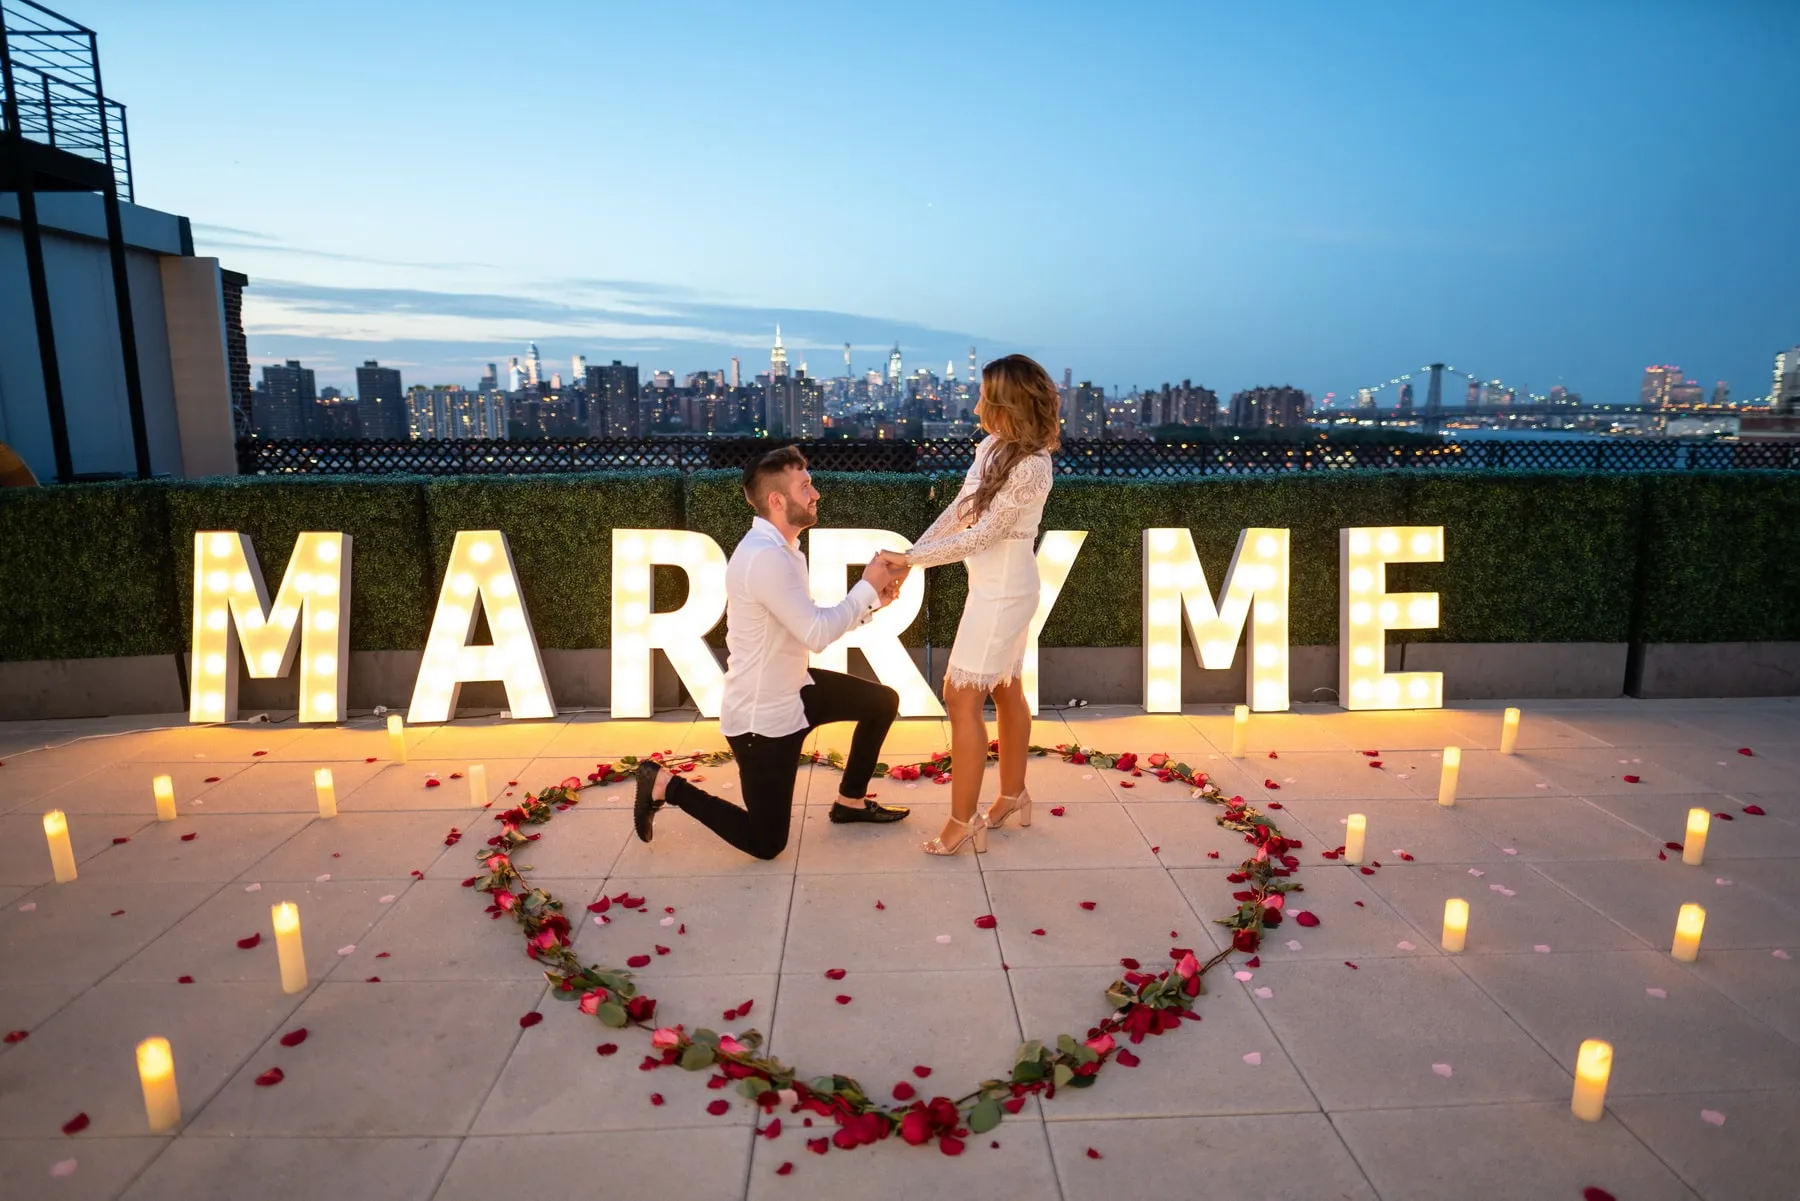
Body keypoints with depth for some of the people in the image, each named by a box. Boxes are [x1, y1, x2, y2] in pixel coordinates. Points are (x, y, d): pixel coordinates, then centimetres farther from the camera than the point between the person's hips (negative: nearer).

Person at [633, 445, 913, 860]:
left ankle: (850, 801, 28)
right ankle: (666, 785, 15)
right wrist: (867, 588, -15)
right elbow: (817, 633, -26)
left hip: (791, 692, 10)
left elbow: (813, 622, 9)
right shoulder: (764, 557, -28)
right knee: (766, 843, 3)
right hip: (761, 716, -10)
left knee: (883, 701, 14)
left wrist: (872, 599, -3)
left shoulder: (782, 549, 6)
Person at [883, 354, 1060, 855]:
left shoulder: (1031, 466, -23)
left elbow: (980, 536, -23)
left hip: (1002, 591, -9)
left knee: (962, 698, -4)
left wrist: (910, 559, -19)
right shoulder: (991, 447, 3)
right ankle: (1013, 796, 35)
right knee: (1005, 691, 19)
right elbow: (957, 512, 6)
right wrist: (910, 554, -3)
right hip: (999, 587, 9)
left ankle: (962, 824, 5)